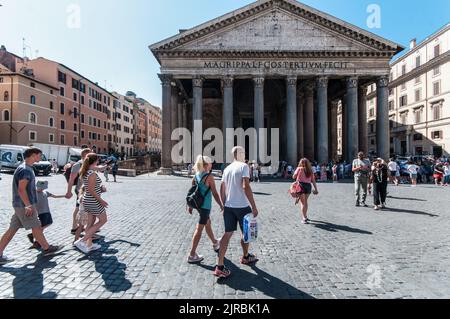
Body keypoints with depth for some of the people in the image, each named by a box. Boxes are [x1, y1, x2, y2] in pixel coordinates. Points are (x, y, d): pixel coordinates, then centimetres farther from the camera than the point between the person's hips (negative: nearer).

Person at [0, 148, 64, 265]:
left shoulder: (27, 168, 13)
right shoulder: (25, 170, -18)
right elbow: (21, 190, -23)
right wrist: (28, 206, -23)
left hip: (20, 205, 10)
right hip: (24, 205, -10)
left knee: (12, 230, 12)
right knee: (36, 227, 3)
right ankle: (47, 249, 16)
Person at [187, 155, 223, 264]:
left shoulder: (196, 175, 4)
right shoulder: (209, 176, -16)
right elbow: (215, 193, -15)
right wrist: (221, 205, -3)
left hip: (198, 204, 8)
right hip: (205, 205, -8)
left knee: (208, 223, 25)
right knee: (199, 229, 0)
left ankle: (215, 243, 47)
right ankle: (192, 255, 8)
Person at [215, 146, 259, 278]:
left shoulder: (227, 168, 10)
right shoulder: (243, 166, -10)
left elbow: (222, 189, 12)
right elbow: (246, 187, -21)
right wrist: (254, 207, -18)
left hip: (228, 206, 6)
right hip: (242, 206, -5)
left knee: (228, 234, 7)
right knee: (246, 232, 17)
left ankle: (220, 266, 4)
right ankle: (245, 257, 38)